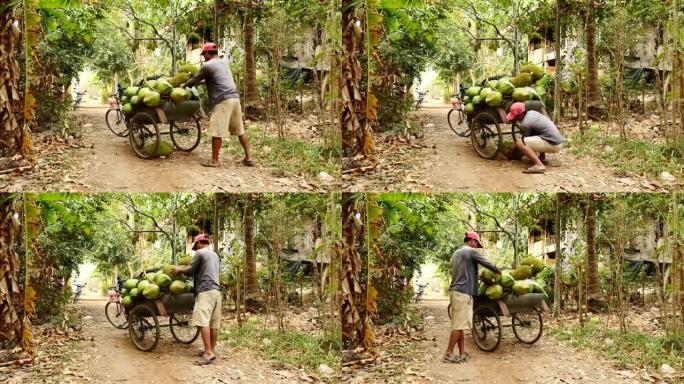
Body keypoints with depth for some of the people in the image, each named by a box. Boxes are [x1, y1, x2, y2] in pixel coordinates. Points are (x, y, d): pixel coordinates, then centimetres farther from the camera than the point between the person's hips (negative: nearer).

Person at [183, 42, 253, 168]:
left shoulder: (208, 66, -4)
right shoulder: (223, 63, 21)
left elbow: (195, 79, 8)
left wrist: (184, 85, 25)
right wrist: (201, 81, 40)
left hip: (223, 101, -8)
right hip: (235, 98, 8)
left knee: (217, 132, -2)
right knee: (240, 130, 11)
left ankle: (214, 160, 0)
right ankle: (248, 158, 11)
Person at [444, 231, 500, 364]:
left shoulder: (456, 253, 20)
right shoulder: (471, 251, -7)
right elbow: (488, 264, -3)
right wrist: (498, 271, 16)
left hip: (455, 291, 9)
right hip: (463, 292, -9)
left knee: (459, 324, 8)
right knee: (459, 325, -8)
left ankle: (462, 353, 7)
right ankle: (448, 354, -8)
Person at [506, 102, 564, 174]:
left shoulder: (525, 124, -15)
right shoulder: (531, 113, 11)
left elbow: (524, 142, -1)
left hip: (553, 145, -9)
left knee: (519, 142, -18)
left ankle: (539, 165, -25)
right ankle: (542, 157, 20)